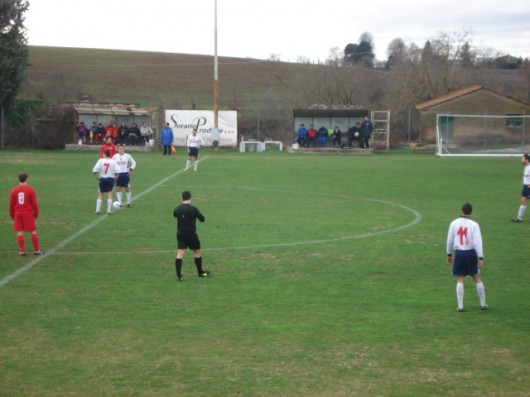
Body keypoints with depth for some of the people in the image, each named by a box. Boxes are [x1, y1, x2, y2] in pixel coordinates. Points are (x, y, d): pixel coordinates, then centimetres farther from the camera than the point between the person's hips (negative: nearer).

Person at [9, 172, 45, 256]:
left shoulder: (14, 190, 2)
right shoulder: (31, 190, -7)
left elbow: (11, 204, 5)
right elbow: (34, 204, -5)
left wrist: (12, 215, 15)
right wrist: (36, 215, 7)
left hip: (18, 213, 3)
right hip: (28, 213, -3)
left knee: (20, 232, 5)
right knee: (33, 231, 6)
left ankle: (22, 251, 5)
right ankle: (36, 250, 9)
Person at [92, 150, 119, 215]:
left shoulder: (101, 161, -6)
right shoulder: (113, 162, -4)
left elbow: (95, 170, -11)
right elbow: (116, 172, -12)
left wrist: (98, 177, 0)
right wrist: (115, 179, 2)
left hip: (102, 179, 0)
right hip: (110, 179, 0)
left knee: (100, 195, 11)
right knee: (110, 194, 2)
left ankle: (97, 210, 10)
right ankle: (109, 211, -2)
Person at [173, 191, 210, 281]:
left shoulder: (177, 209, -3)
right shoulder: (193, 209, -16)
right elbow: (202, 219, -6)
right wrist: (196, 215, 13)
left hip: (180, 234, 3)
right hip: (191, 234, -3)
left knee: (180, 253, 0)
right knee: (197, 252, 15)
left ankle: (178, 275, -7)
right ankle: (200, 272, 27)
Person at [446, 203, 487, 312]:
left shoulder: (454, 223, -2)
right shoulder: (474, 225, -8)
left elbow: (450, 240, 3)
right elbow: (477, 242, -13)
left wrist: (449, 254, 15)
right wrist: (481, 258, -13)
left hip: (459, 253, 1)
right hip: (471, 253, -1)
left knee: (460, 280, 7)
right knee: (477, 278, 11)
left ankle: (460, 306, 4)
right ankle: (483, 304, 17)